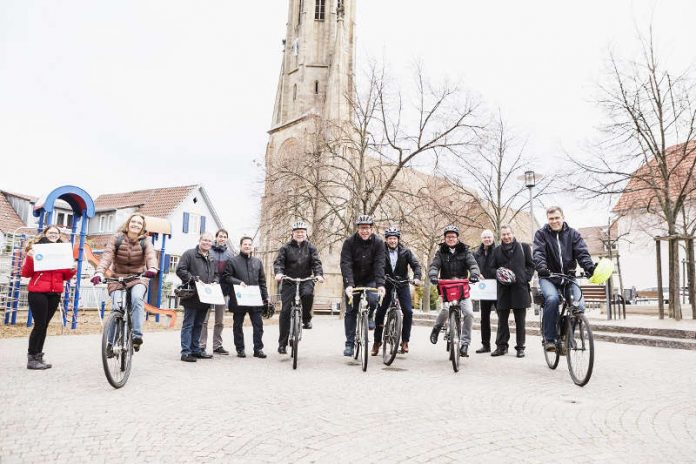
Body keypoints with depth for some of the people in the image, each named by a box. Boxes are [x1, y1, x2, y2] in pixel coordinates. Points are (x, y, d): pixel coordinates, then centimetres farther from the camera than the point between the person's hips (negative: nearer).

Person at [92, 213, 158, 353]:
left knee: (137, 298, -30)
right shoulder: (117, 238, -4)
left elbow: (151, 255, -23)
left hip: (138, 278, -1)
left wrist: (152, 268, -46)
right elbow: (107, 255, -19)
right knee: (116, 308, -13)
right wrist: (99, 272, -37)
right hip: (118, 278, 1)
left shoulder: (145, 241, -4)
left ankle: (137, 335, -25)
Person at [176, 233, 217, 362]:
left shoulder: (212, 258, 19)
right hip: (192, 297, -7)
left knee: (198, 325, 14)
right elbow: (180, 270, -12)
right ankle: (186, 352, 1)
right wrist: (194, 279, -19)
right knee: (188, 324, -2)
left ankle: (196, 350, 22)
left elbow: (215, 275, 26)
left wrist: (214, 282, 6)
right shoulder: (189, 254, -4)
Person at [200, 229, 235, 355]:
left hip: (223, 290, 3)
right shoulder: (208, 251, 0)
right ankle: (201, 345, 6)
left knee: (220, 321, 10)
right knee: (204, 319, -2)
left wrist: (230, 290, 4)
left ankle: (217, 345, 19)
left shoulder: (230, 253, 9)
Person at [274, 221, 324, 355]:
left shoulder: (311, 248, 9)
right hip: (289, 282, 0)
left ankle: (306, 319, -6)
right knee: (285, 311, -4)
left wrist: (319, 274, -21)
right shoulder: (286, 248, 7)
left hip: (305, 280, 0)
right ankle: (282, 343, 5)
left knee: (308, 293, -34)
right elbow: (278, 261, -4)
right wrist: (278, 273, -25)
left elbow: (316, 262, -1)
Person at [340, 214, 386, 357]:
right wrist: (348, 284, -37)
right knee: (351, 311, 0)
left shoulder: (378, 243, -12)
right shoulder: (349, 242, -15)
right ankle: (349, 343, 10)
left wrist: (380, 284, -34)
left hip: (370, 280, 0)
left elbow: (379, 264, -20)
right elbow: (346, 264, -24)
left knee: (373, 300, -25)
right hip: (353, 281, 0)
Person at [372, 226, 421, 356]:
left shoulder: (405, 252, -1)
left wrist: (417, 277, -24)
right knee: (380, 312, -5)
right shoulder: (381, 252, -3)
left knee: (408, 311, -11)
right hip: (386, 285, 0)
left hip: (402, 284, 0)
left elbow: (416, 264, -6)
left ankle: (405, 341, 3)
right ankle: (377, 341, 10)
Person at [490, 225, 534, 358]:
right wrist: (499, 276, -4)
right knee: (502, 320, 5)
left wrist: (525, 278, -6)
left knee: (520, 320, 5)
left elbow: (531, 265, 7)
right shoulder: (496, 251, 11)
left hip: (520, 288, -2)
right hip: (503, 290, 2)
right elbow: (493, 268, 16)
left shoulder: (524, 247, 6)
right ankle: (501, 346, 13)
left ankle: (520, 347, 14)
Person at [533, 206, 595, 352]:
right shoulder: (541, 234, 0)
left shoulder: (573, 234, 7)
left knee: (579, 305, -19)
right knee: (552, 298, -32)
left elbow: (582, 252, -6)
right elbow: (538, 253, -15)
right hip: (548, 277, -2)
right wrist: (541, 267, -36)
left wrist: (589, 267, -27)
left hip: (569, 277, 3)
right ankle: (549, 339, -20)